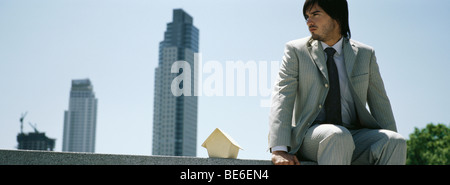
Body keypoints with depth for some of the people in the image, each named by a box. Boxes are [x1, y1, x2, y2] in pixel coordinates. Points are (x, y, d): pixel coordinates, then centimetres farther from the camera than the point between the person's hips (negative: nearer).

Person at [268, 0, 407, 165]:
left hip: (354, 137, 3)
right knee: (338, 136, -35)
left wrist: (392, 145, -1)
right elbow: (282, 97, -6)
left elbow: (380, 104, 12)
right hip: (311, 135, -3)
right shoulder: (295, 51, 4)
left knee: (396, 142, -25)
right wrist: (279, 149, -20)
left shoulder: (365, 54, 11)